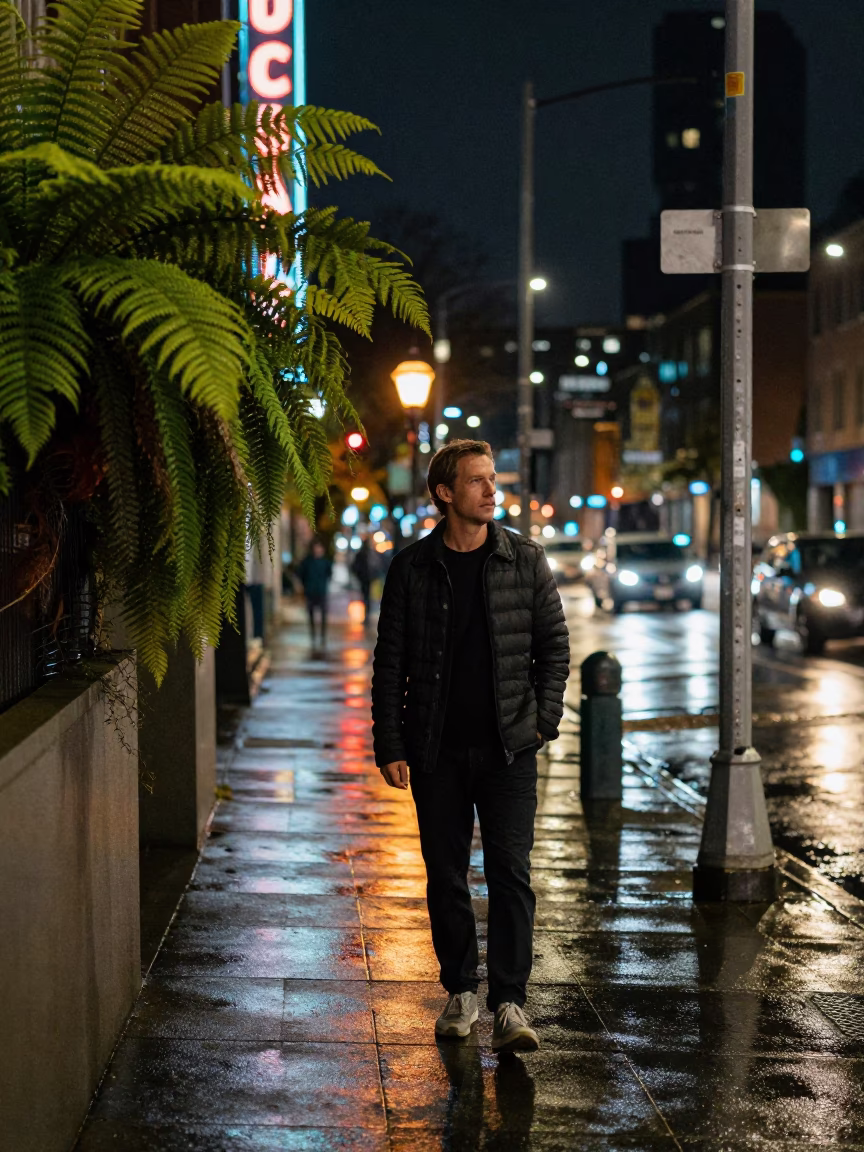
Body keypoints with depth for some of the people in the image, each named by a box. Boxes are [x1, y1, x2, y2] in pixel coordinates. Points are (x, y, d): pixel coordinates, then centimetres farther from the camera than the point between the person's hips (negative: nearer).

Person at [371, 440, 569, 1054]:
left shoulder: (525, 560, 2)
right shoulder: (412, 567, 1)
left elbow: (554, 644, 8)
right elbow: (390, 662, 3)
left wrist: (544, 719, -3)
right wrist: (389, 746, -2)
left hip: (509, 748, -1)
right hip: (436, 749, 1)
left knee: (511, 873, -8)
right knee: (446, 877, 8)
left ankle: (510, 1004, -7)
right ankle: (461, 991, 22)